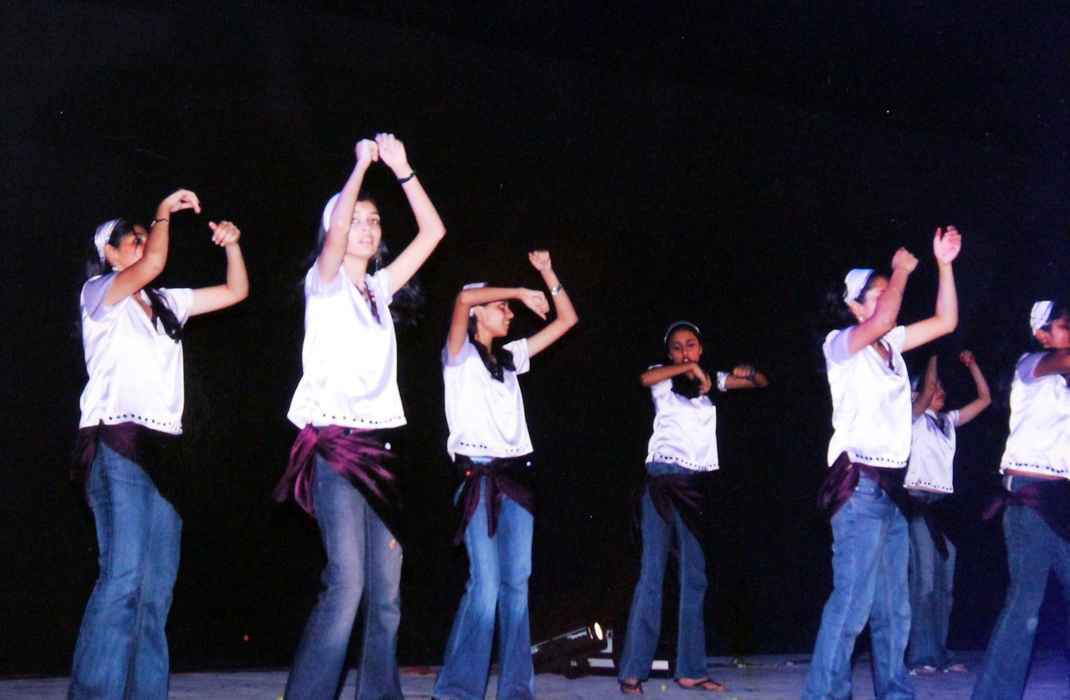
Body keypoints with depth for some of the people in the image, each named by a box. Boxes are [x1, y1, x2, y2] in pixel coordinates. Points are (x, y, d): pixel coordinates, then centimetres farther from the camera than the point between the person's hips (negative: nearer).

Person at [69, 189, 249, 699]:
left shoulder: (164, 304, 24)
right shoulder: (98, 292, 4)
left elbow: (236, 291, 23)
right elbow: (153, 264, -15)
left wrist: (232, 245, 11)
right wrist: (163, 214, -5)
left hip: (162, 446, 7)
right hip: (117, 441, -7)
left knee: (157, 588, 2)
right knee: (124, 577, -20)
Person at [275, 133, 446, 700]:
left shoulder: (378, 288, 18)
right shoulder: (324, 283, 2)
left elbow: (433, 232, 13)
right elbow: (335, 229, -19)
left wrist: (401, 169, 8)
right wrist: (362, 165, -9)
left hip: (378, 446, 6)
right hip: (334, 443, -6)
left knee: (386, 592, 2)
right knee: (346, 584, -17)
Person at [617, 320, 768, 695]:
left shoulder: (712, 380, 16)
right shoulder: (664, 378, 3)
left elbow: (762, 383, 16)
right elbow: (645, 378, -21)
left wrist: (749, 372, -5)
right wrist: (689, 368, -22)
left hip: (696, 483, 5)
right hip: (663, 478, -5)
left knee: (695, 577, 6)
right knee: (652, 573, -9)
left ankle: (690, 669, 10)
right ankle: (632, 670, -9)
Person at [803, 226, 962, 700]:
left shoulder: (891, 344, 17)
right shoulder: (840, 344, -5)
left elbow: (946, 322, 17)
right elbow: (882, 321, -24)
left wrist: (944, 265, 10)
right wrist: (902, 270, -10)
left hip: (890, 486, 8)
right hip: (860, 484, -8)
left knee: (893, 607, 11)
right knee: (852, 601, -14)